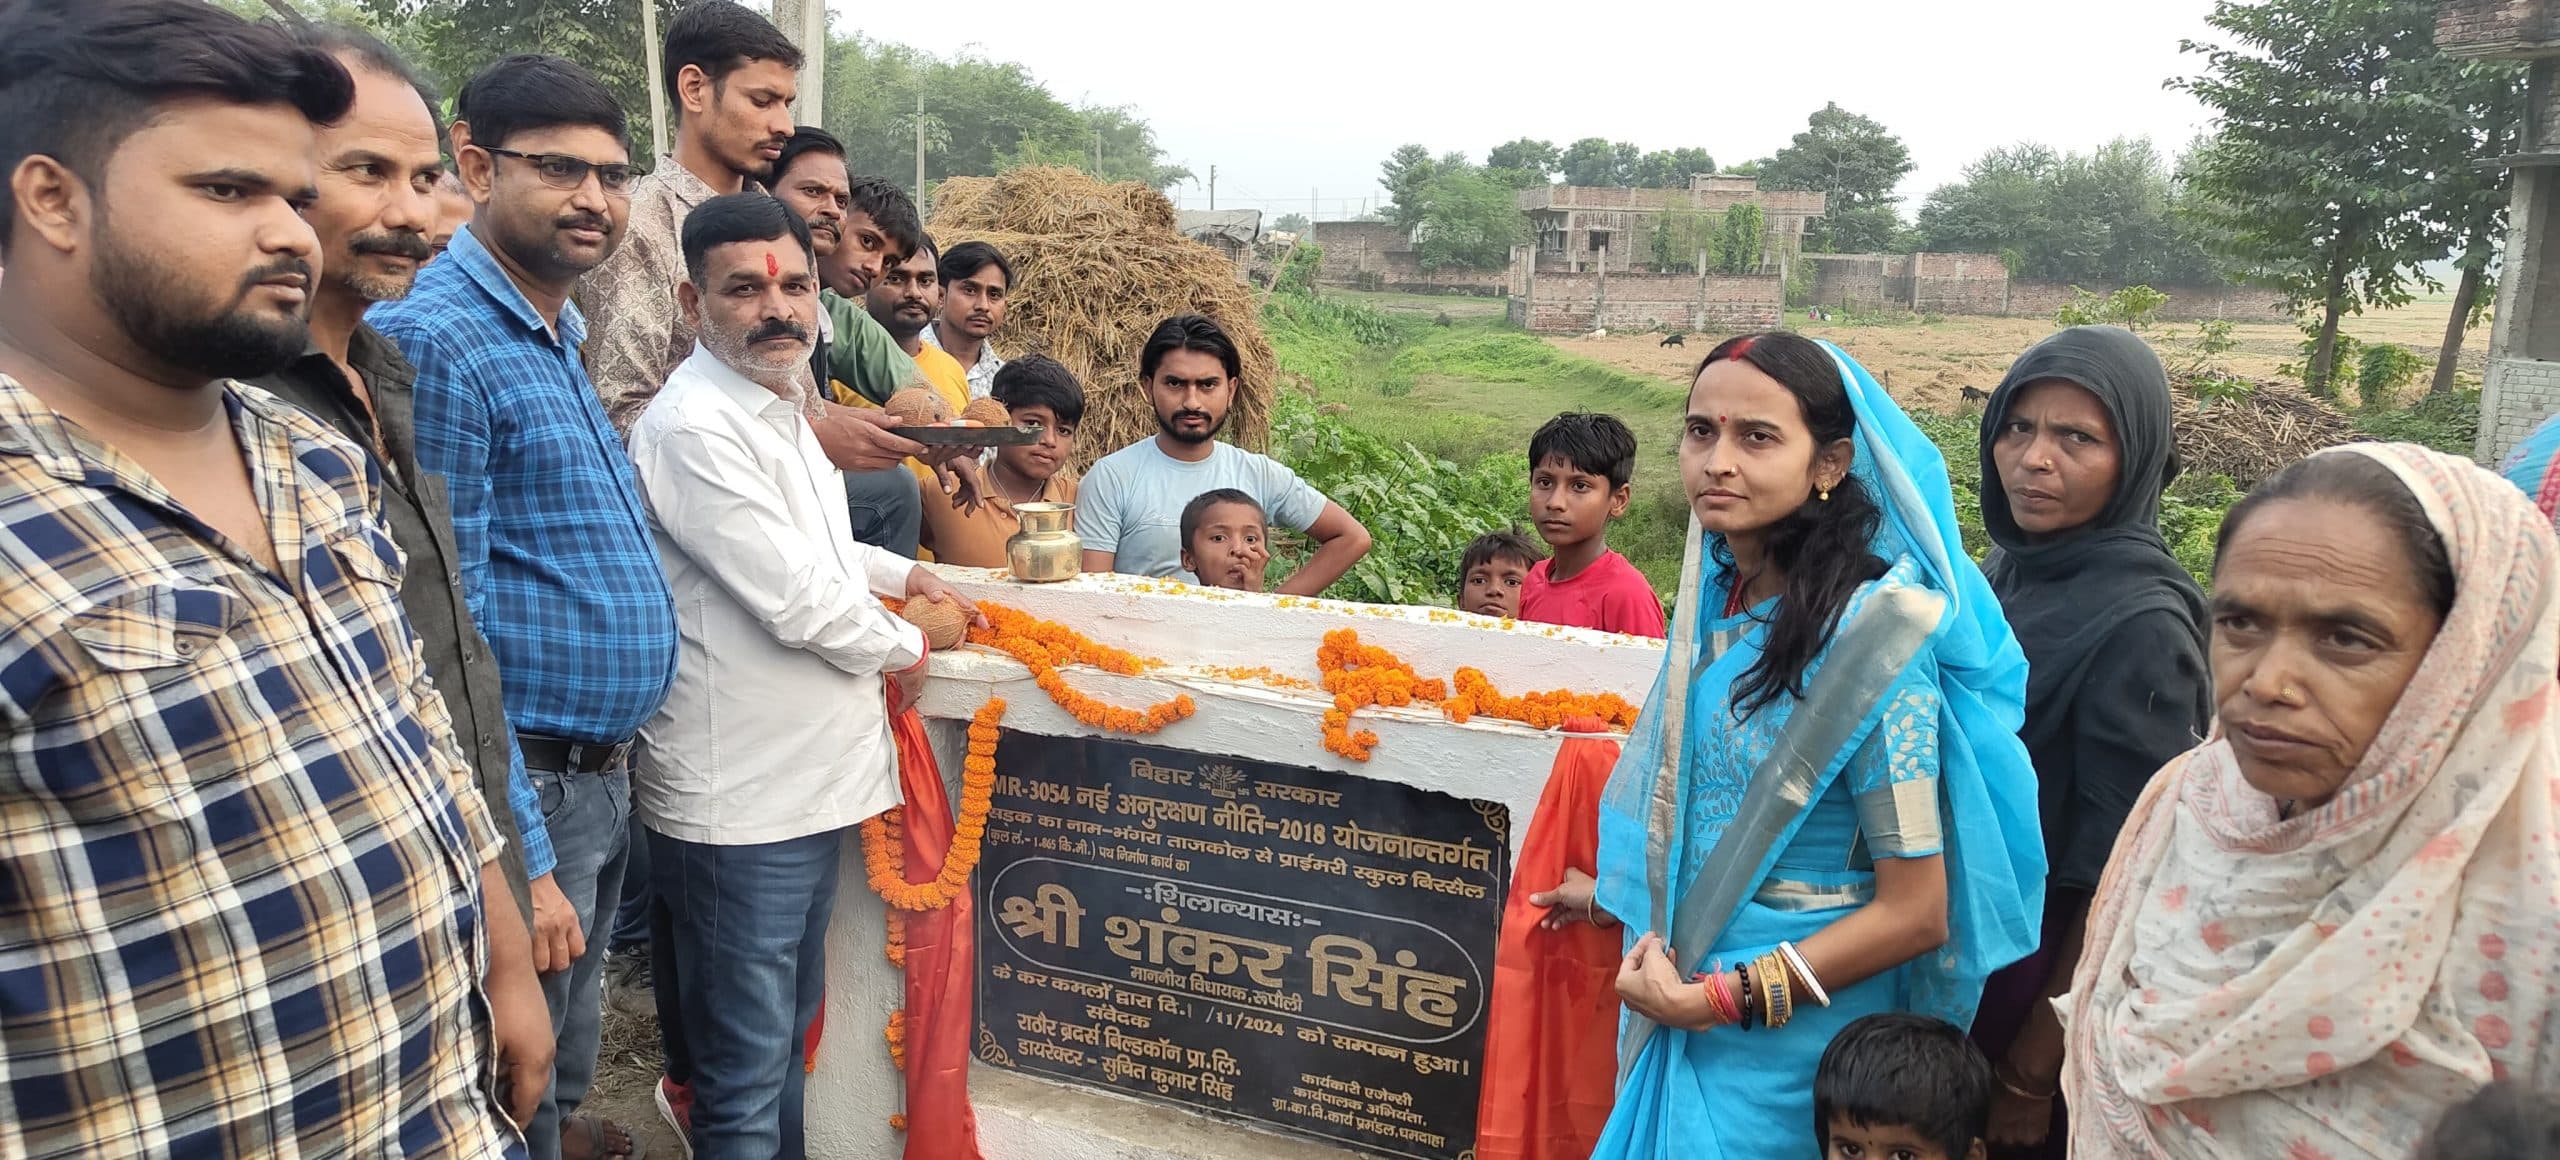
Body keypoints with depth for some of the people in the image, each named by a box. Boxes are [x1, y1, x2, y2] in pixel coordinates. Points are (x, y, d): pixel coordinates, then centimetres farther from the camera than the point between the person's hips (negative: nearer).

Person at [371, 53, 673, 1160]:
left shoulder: (558, 333, 10)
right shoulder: (436, 340, -19)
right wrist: (520, 862, -22)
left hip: (604, 772, 9)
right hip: (529, 794, -8)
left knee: (571, 1029, 27)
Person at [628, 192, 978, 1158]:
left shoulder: (777, 404, 12)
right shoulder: (695, 426, -20)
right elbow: (797, 599, -22)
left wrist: (898, 572, 20)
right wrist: (906, 647, -6)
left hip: (808, 782, 10)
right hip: (738, 801, -10)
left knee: (788, 1035, 24)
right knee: (745, 1079, 4)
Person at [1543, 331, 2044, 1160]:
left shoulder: (1869, 633, -20)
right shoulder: (1718, 599, -1)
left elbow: (1914, 911, -18)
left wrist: (1718, 997, -16)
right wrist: (1617, 893, 23)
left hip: (1790, 1035, -6)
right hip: (1679, 1002, 6)